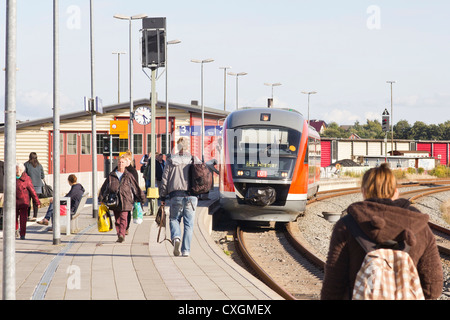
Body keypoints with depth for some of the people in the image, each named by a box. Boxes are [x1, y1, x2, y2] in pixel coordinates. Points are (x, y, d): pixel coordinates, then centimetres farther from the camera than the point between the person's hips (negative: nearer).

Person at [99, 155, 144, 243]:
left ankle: (122, 234, -21)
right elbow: (105, 187, 14)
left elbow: (135, 187, 12)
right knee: (117, 219, 7)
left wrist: (141, 197, 14)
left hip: (125, 201, -3)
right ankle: (119, 236, 15)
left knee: (123, 218, -14)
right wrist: (101, 198, 11)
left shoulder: (129, 176, 7)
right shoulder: (111, 175, 10)